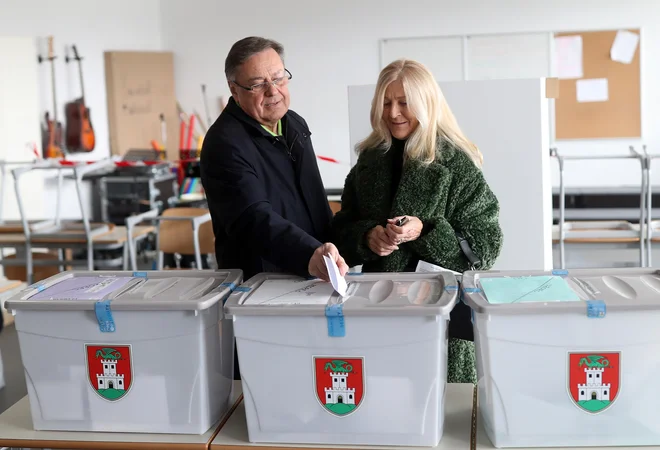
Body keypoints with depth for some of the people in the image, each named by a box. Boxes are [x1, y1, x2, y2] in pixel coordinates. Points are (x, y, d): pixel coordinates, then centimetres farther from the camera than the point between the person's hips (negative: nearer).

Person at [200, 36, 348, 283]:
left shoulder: (295, 124, 10)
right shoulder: (224, 144, -15)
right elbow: (254, 219, -28)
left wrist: (333, 249, 22)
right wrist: (309, 256, -41)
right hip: (262, 283, -8)